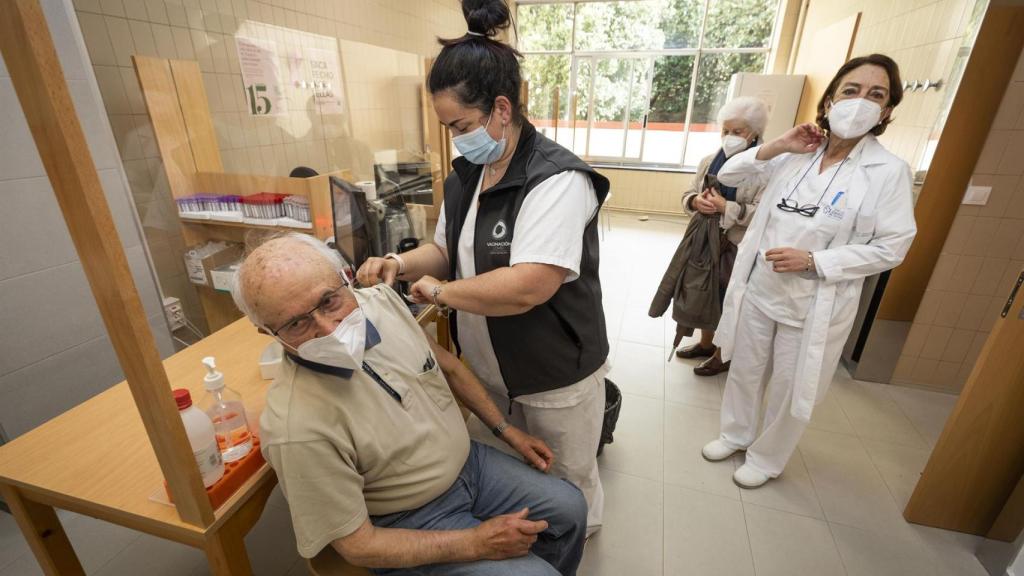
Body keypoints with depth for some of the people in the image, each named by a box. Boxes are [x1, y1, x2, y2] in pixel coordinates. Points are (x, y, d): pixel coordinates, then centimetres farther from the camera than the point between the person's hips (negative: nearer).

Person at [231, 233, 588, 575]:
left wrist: (505, 429, 6)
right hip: (413, 520, -5)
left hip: (466, 459, 6)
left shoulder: (381, 299, -16)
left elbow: (446, 365, 1)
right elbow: (358, 545, -20)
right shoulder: (298, 427, -33)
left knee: (570, 509, 12)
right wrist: (476, 542, -19)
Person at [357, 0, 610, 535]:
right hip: (484, 368, 7)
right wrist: (400, 264, -9)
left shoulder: (556, 180, -27)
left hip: (556, 376, -7)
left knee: (565, 480, 22)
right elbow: (447, 249, 11)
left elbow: (525, 288, -35)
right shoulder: (464, 176, 1)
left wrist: (438, 290, -21)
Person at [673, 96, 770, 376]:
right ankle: (706, 343, 38)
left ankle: (723, 354, 27)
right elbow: (688, 195, 8)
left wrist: (725, 207, -27)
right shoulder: (709, 161, 6)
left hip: (738, 248, -5)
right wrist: (695, 201, -14)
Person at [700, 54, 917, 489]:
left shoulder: (889, 171, -10)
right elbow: (729, 175, 4)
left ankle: (765, 459, 39)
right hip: (758, 289, 4)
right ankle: (735, 434, 44)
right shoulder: (795, 155, 1)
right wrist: (777, 146, -9)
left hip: (814, 306, -3)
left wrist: (814, 261, -22)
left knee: (789, 392, 13)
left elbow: (891, 248, -10)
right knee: (744, 372, 19)